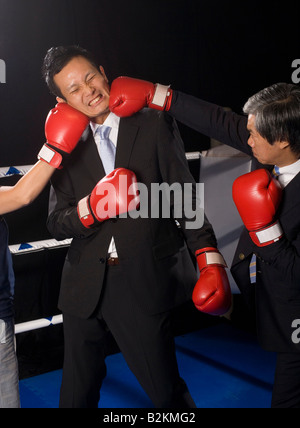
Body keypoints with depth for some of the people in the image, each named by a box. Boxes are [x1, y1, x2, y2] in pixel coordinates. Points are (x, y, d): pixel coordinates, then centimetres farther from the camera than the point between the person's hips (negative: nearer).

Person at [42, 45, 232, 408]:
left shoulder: (154, 126, -1)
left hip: (144, 283, -3)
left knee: (166, 390, 8)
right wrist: (91, 207, -19)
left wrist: (210, 259, -16)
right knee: (78, 393, 19)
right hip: (85, 286, 3)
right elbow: (56, 225, 2)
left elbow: (185, 197, -4)